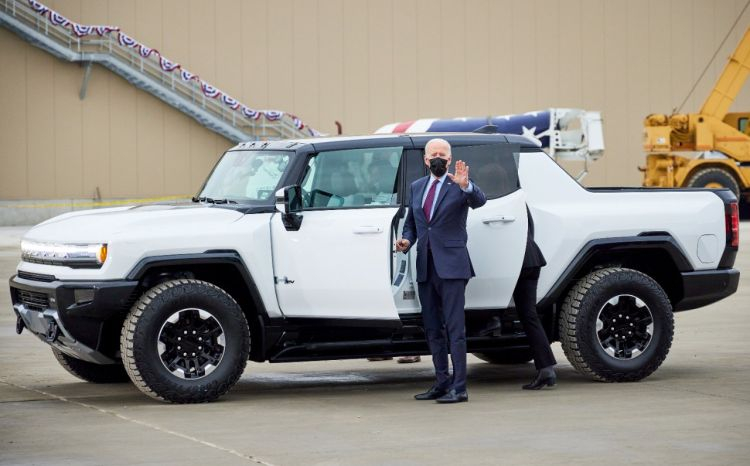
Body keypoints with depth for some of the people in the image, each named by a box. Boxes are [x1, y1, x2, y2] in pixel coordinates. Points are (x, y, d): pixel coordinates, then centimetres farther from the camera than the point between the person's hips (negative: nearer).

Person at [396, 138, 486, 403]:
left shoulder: (459, 186, -3)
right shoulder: (417, 187, 15)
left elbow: (479, 201, -22)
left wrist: (465, 186, -42)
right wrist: (406, 240, 1)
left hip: (450, 266, -7)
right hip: (425, 267, 7)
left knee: (455, 328, -8)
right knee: (432, 329, 12)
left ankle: (459, 388, -9)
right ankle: (442, 383, 20)